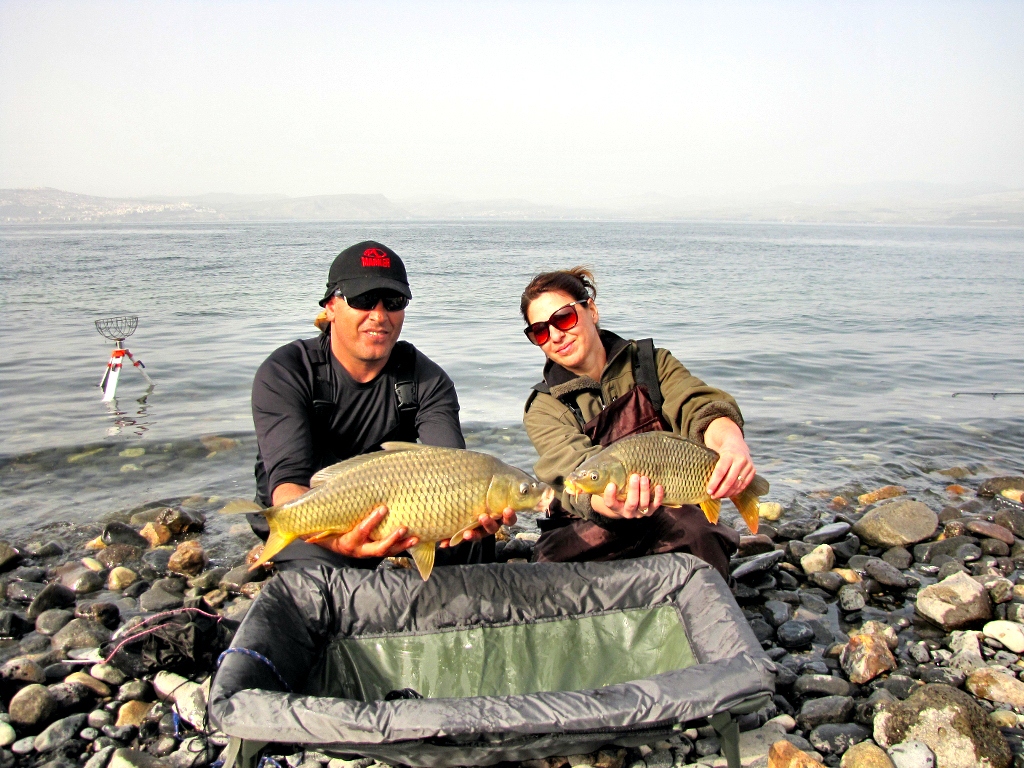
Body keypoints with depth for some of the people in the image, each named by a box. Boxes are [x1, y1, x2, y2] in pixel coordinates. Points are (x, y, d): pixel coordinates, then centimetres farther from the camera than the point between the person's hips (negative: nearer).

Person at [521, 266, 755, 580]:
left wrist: (732, 444, -39)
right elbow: (578, 470, -19)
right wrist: (612, 504, -43)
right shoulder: (543, 409, 0)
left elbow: (700, 407, -14)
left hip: (670, 511, 1)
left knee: (697, 534, -32)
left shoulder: (651, 362, 5)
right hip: (584, 529, 0)